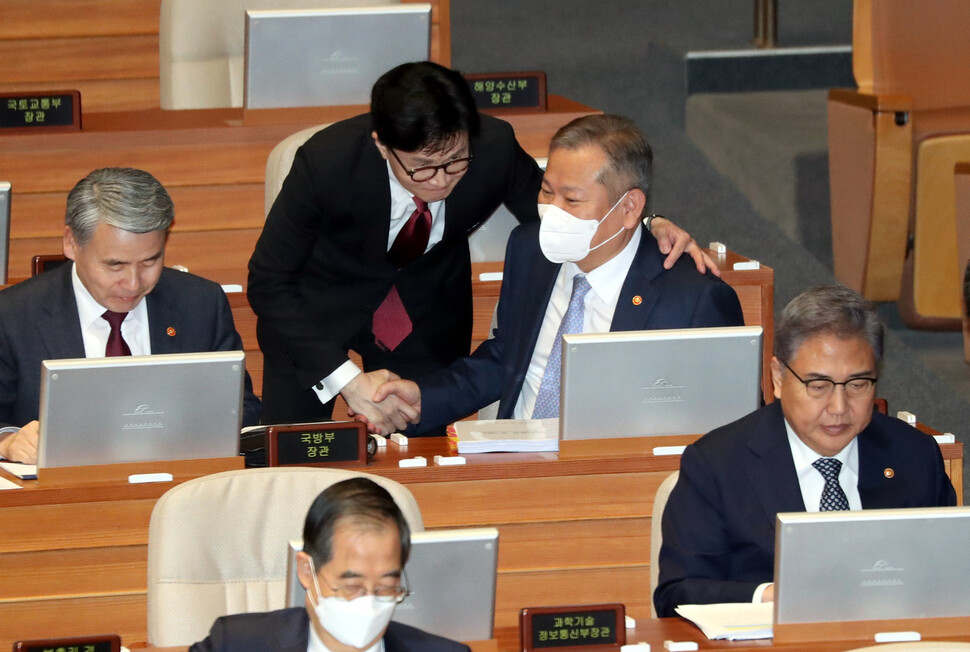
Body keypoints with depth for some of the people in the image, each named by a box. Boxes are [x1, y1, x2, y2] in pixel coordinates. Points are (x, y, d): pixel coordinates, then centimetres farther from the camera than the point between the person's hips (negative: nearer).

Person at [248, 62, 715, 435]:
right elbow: (268, 284, -26)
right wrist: (347, 379, -35)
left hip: (426, 308, 2)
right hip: (317, 308, -2)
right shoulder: (327, 161, -35)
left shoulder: (493, 149, -29)